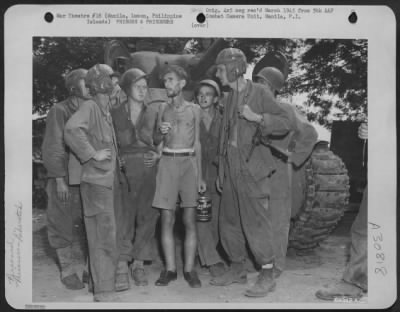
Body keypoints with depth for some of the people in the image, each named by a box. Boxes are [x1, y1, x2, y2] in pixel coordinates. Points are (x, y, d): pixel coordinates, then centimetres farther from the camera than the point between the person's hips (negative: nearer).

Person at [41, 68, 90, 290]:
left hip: (87, 178, 4)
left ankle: (80, 269, 16)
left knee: (84, 225, 5)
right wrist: (59, 179, -11)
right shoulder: (59, 111, -2)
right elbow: (53, 148, -6)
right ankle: (68, 272, 13)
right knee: (65, 225, 1)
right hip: (65, 178, -4)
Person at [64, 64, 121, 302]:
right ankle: (104, 290, 2)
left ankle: (109, 279, 26)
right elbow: (72, 129, -28)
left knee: (108, 234, 15)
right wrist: (93, 155, -22)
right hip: (97, 180, -8)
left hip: (111, 179, 9)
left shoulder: (107, 109, 16)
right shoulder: (89, 106, -10)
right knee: (104, 235, -6)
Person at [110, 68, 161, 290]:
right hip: (125, 169, -2)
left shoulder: (153, 111, 10)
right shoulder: (115, 113, 7)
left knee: (147, 216, 2)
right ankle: (122, 267, -1)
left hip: (149, 168, 2)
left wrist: (157, 155, -3)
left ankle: (139, 264, 14)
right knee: (124, 217, -7)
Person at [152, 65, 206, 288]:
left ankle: (189, 269, 5)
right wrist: (162, 134, -9)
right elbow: (159, 143, 14)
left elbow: (197, 143, 11)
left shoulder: (194, 109, 8)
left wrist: (201, 175, 5)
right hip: (167, 163, 1)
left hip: (189, 163, -1)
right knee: (167, 220, 0)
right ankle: (170, 269, 8)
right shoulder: (162, 109, 10)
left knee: (190, 220, -2)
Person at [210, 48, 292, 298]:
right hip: (231, 169, 8)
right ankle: (237, 270, 25)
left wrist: (257, 117, -22)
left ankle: (267, 276, 4)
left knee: (256, 223, -7)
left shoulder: (260, 93, -5)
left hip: (252, 169, -7)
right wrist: (221, 171, 17)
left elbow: (285, 122, -9)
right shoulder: (230, 97, 15)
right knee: (229, 222, 11)